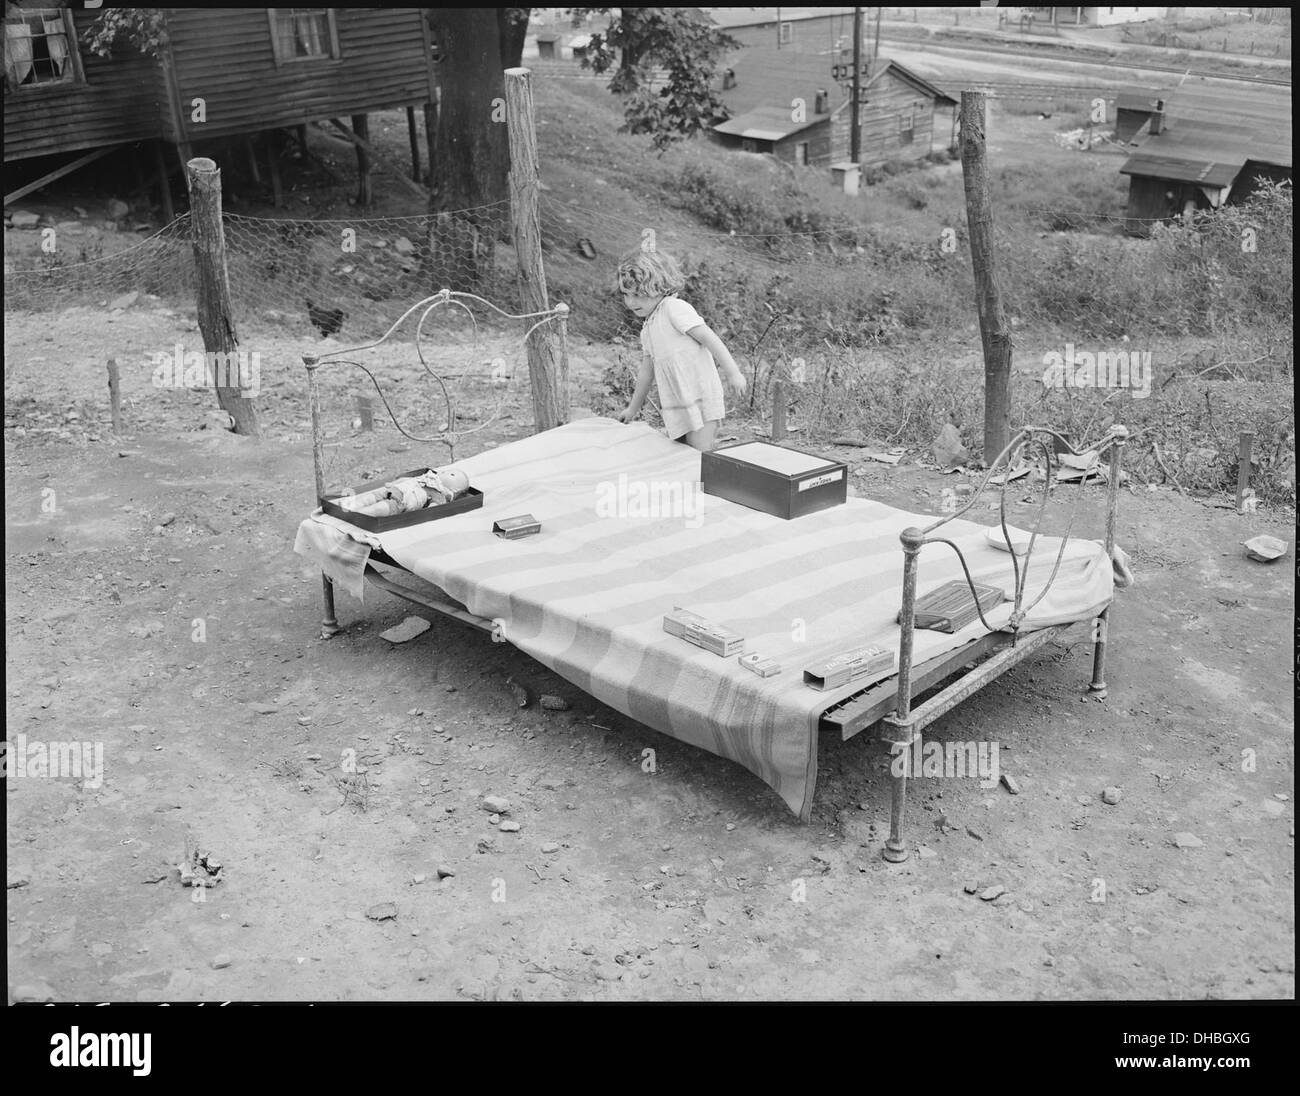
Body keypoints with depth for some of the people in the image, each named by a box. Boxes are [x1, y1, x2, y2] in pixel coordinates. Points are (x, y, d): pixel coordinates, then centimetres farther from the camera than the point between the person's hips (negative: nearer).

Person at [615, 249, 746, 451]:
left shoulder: (674, 308, -8)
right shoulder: (647, 330, 18)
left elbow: (708, 337, -13)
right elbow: (647, 371, 28)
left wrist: (732, 373, -18)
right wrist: (634, 407, 34)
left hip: (700, 397, -8)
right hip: (676, 405, 8)